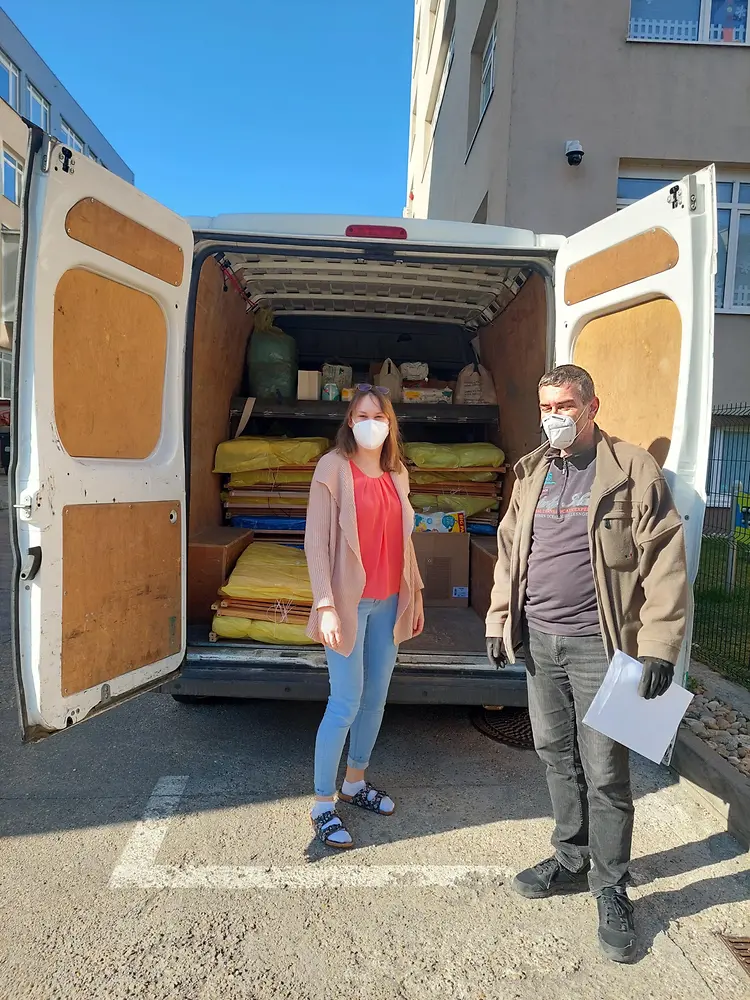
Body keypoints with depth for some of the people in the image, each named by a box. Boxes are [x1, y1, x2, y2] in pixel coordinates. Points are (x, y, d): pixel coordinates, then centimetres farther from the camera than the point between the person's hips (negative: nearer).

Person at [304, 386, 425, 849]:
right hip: (349, 600, -6)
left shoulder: (397, 473, 9)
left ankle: (355, 782, 35)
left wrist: (415, 593, 15)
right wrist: (325, 606, -18)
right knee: (346, 703, -3)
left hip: (389, 601, 6)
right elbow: (315, 541, -13)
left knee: (376, 697, 15)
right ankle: (323, 804, 15)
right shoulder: (334, 467, -9)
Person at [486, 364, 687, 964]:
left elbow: (665, 561, -10)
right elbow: (510, 552, 15)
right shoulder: (532, 474, 11)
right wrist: (499, 621, 10)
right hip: (538, 642, 5)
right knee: (557, 758, 16)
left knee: (605, 773, 4)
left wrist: (659, 645, -15)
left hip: (599, 644, -5)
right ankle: (571, 861, 35)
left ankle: (612, 889, 23)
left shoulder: (633, 470, -6)